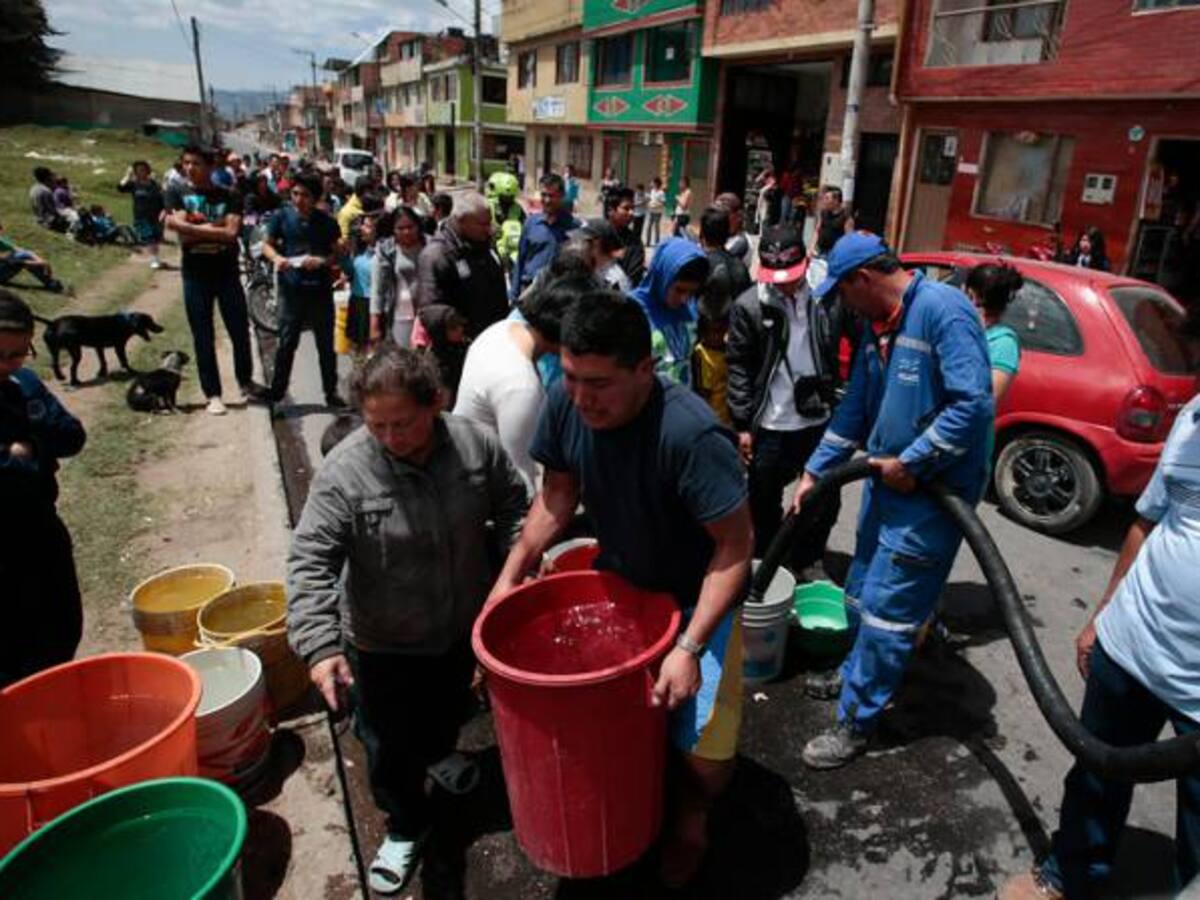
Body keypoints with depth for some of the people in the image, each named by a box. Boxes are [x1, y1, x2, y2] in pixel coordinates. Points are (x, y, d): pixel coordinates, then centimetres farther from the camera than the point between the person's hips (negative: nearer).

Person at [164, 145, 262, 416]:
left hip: (227, 271, 0)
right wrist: (215, 227, -10)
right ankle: (212, 394, 12)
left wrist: (194, 228, -12)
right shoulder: (177, 193, 3)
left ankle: (245, 381, 28)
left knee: (240, 330, 6)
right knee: (203, 337, 4)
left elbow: (232, 233, -13)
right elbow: (178, 227, -11)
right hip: (196, 274, 0)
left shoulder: (229, 196, 1)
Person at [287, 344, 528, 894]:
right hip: (384, 642, -3)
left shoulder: (475, 444, -16)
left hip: (462, 624, 3)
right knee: (390, 746, 12)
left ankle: (438, 751, 64)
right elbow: (310, 563, -25)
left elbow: (511, 503, 1)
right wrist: (320, 645, -34)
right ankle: (406, 824, 41)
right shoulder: (343, 472, -25)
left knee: (450, 708, 30)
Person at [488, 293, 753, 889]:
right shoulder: (565, 402, -19)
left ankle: (691, 810, 28)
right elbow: (559, 494, -2)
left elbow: (736, 545, -27)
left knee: (703, 748, -8)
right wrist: (511, 573, -5)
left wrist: (689, 646, -31)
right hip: (616, 577, 5)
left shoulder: (690, 435, -35)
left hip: (695, 596, -4)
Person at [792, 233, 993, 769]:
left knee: (886, 608, -1)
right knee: (861, 595, 20)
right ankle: (858, 675, 41)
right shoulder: (879, 326, 8)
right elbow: (854, 409, 15)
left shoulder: (943, 309, -19)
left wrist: (911, 464, -20)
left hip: (933, 489, -9)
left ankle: (856, 721, 12)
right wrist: (814, 473, 14)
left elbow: (974, 403, -27)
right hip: (888, 480, 9)